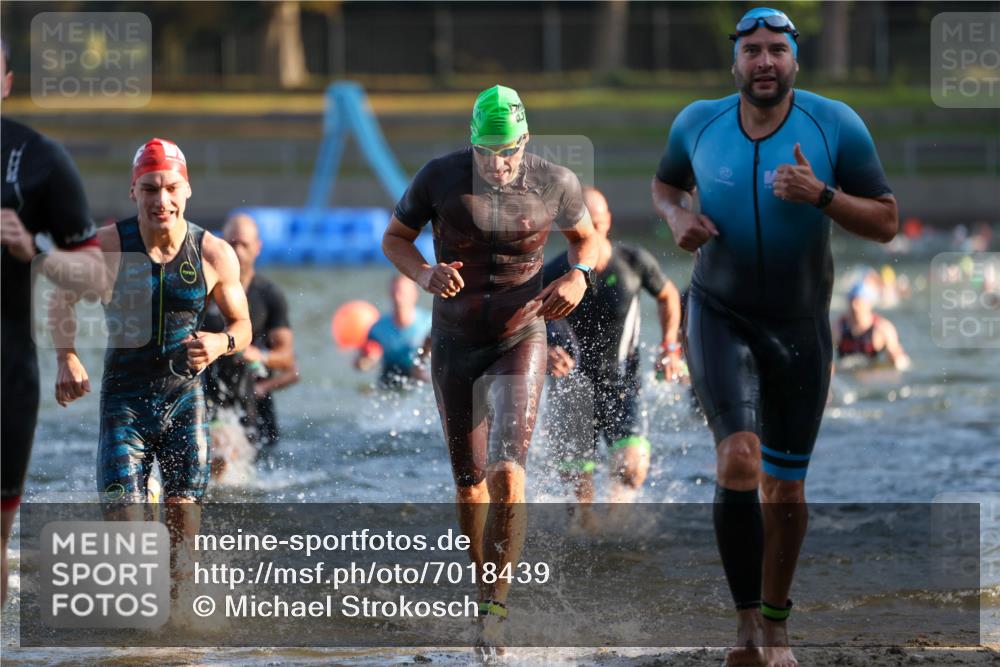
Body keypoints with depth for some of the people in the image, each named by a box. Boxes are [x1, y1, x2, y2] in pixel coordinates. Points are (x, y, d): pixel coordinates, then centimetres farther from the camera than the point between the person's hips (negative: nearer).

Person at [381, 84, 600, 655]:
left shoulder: (554, 183, -13)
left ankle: (495, 607, -14)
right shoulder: (440, 178, -15)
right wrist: (426, 273, -23)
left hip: (520, 342, -2)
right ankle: (485, 584, 34)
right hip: (455, 345, 2)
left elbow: (587, 238, 7)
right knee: (469, 480, 12)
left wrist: (578, 277, -15)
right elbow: (394, 239, -1)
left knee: (507, 472, -19)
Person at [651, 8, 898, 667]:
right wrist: (677, 216, -9)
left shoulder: (835, 125, -12)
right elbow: (665, 184, 14)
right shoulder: (697, 124, -6)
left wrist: (821, 195, -26)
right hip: (720, 315, -1)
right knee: (739, 461, -22)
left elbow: (886, 222, -9)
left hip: (800, 327, 1)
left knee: (786, 488, 10)